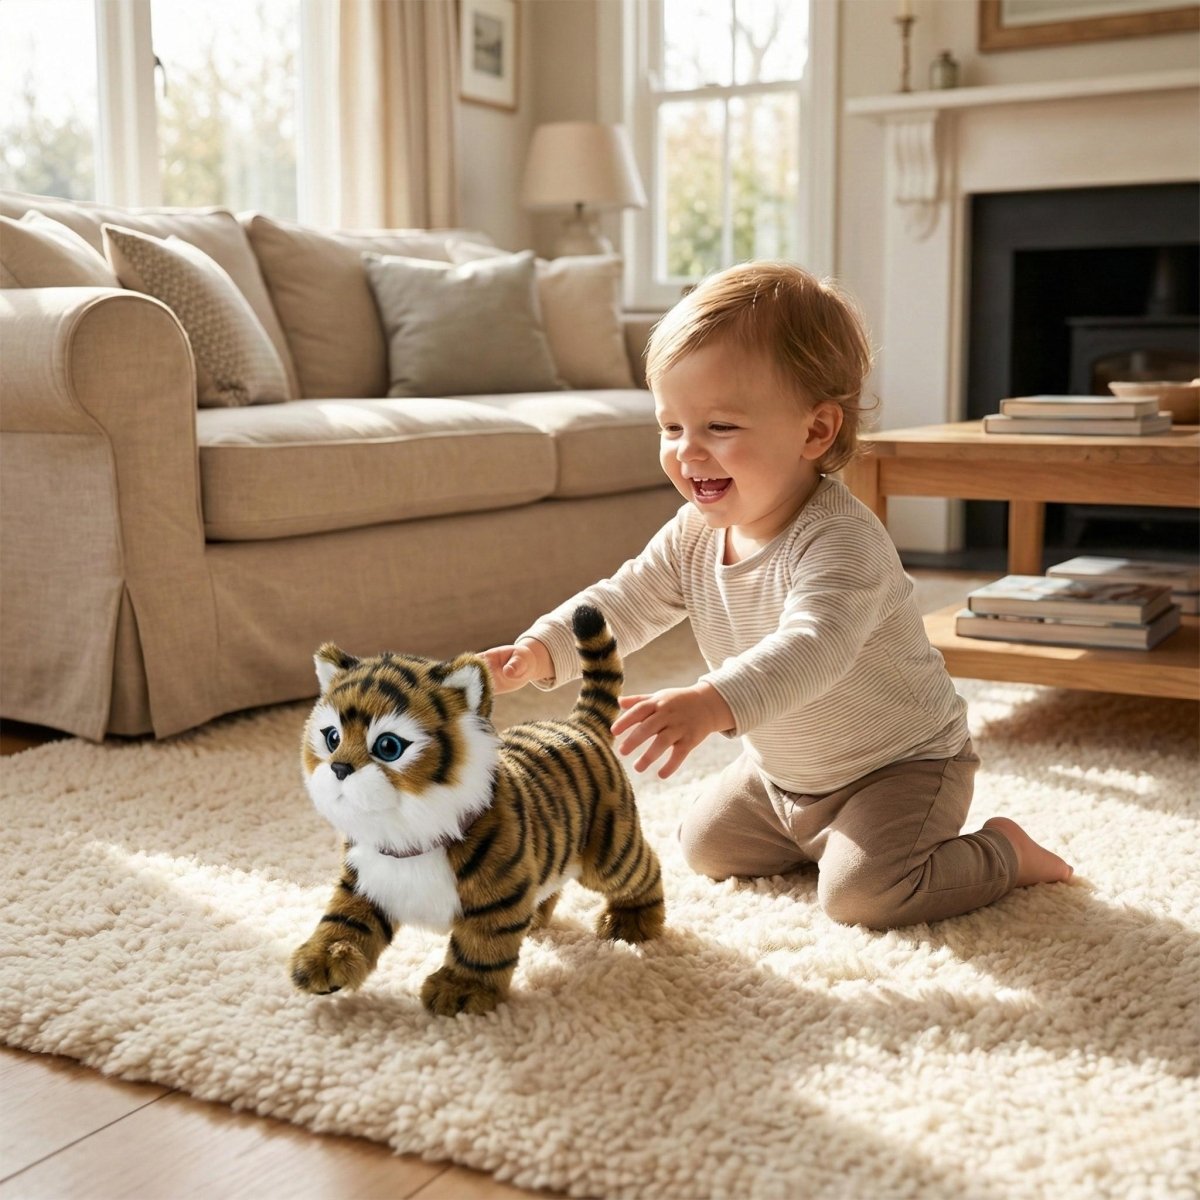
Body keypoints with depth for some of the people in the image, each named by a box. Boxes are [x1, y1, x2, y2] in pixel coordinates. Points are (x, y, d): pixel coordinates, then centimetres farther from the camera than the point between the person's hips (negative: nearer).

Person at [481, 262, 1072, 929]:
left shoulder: (842, 539, -34)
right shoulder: (694, 535, -9)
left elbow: (812, 648, -49)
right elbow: (625, 603, -4)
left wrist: (712, 704, -66)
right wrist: (540, 651, -23)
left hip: (899, 764, -8)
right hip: (780, 768, 8)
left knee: (862, 892, -24)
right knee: (706, 846, 13)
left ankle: (1004, 853, 2)